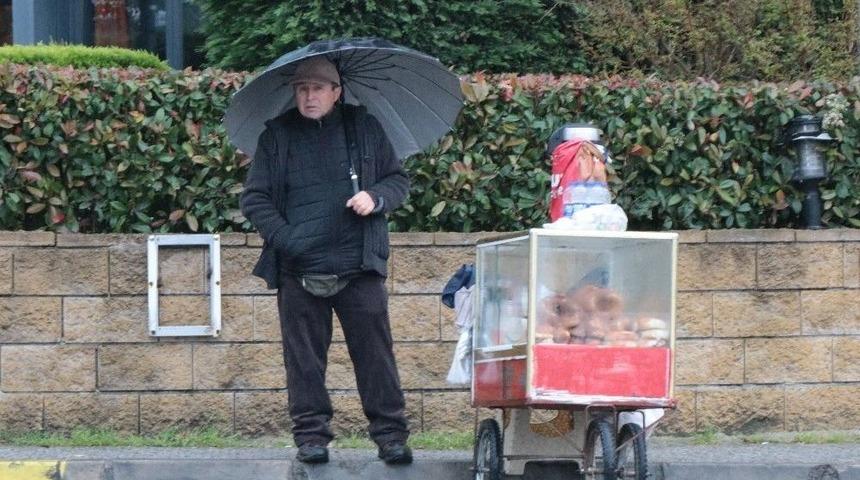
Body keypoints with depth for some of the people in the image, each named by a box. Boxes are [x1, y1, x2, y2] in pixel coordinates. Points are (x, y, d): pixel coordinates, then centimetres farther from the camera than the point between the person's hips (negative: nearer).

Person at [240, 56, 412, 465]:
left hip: (359, 267, 0)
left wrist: (376, 198, -7)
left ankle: (390, 432, 5)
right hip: (299, 273, 0)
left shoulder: (365, 128, 8)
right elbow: (254, 199, 5)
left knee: (374, 351, -1)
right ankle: (311, 434, 11)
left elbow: (398, 179, 14)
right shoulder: (277, 136, 5)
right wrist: (283, 237, -10)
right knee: (304, 358, 3)